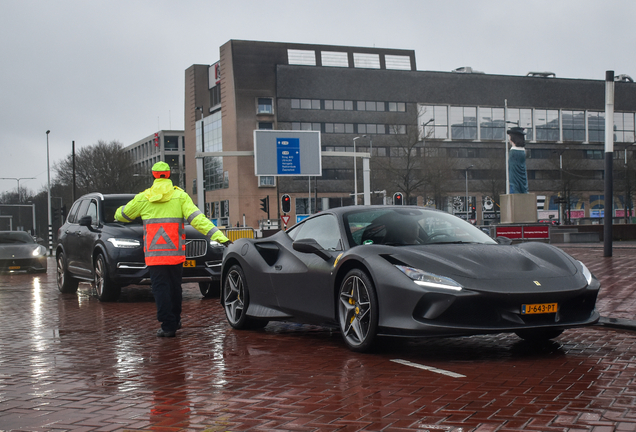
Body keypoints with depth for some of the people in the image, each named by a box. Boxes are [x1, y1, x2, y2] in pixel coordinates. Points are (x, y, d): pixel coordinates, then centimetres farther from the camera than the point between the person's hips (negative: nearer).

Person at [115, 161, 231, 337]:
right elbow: (197, 219, -11)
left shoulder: (143, 198, 4)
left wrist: (119, 212, 43)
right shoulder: (180, 196, -1)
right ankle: (175, 321, 29)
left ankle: (168, 326, -8)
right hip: (175, 253, 1)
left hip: (154, 255, -1)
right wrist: (220, 236, -15)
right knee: (174, 287, 16)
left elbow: (121, 215, 17)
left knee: (160, 288, 0)